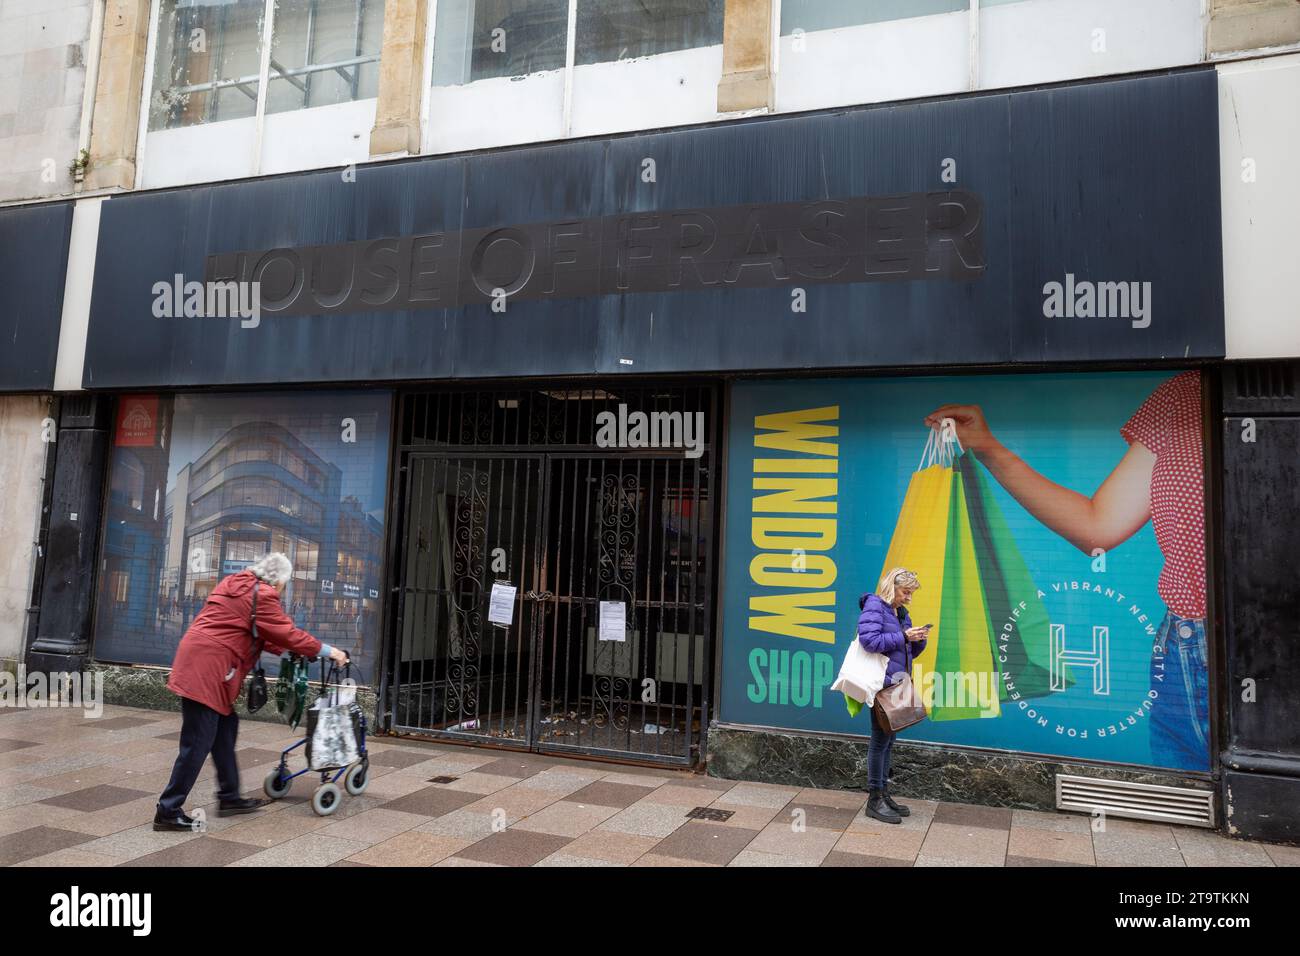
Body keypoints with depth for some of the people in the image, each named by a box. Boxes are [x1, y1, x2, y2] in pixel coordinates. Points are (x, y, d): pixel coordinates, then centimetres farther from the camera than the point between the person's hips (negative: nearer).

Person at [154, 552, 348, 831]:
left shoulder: (235, 584, 18)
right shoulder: (262, 596, -11)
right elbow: (287, 633, -7)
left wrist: (282, 648, 25)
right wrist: (326, 651, 3)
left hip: (198, 659, 11)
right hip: (207, 669, -10)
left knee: (225, 729, 17)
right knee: (198, 743, -4)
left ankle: (229, 797, 25)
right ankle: (168, 811, 2)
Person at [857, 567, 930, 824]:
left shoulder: (901, 613, 17)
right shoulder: (874, 606, -9)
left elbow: (911, 652, 21)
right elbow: (869, 640, -22)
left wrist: (918, 639, 0)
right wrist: (904, 636, -19)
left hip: (897, 683, 9)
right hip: (881, 683, -9)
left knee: (888, 740, 13)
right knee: (881, 739, -5)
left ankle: (883, 794, 22)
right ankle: (875, 799, 3)